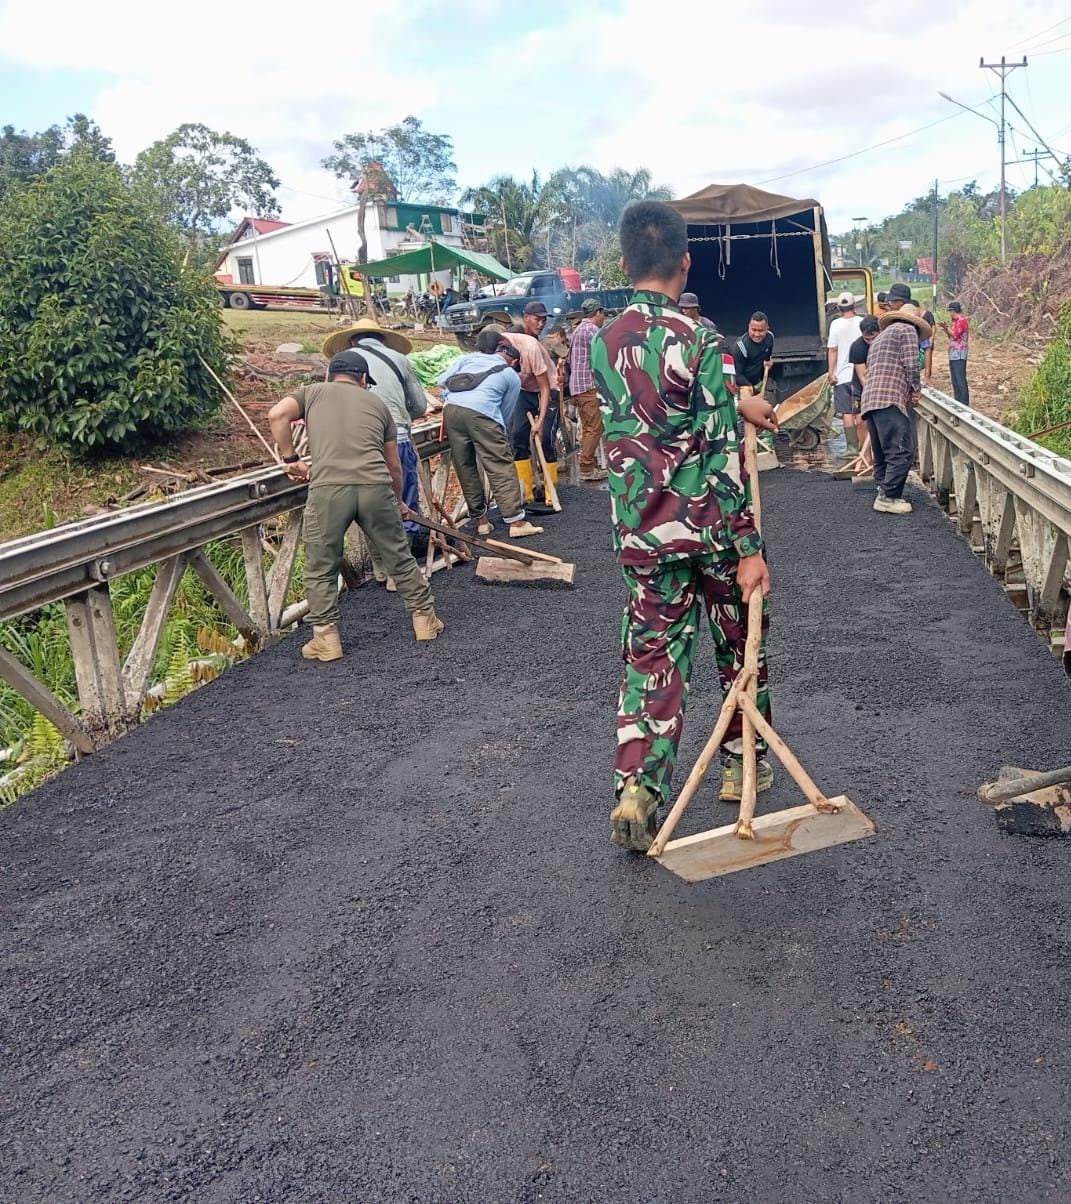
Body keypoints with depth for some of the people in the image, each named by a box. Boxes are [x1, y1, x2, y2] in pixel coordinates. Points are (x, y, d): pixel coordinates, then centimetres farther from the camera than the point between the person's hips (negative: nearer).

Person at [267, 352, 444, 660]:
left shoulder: (312, 392, 21)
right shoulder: (377, 402, 26)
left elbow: (277, 414, 0)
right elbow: (394, 464, 29)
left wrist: (290, 458, 11)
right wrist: (398, 501, 44)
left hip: (328, 488, -2)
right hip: (376, 487, 2)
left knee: (321, 570, 13)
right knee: (400, 559, 18)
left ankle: (326, 637, 14)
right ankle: (424, 618, 30)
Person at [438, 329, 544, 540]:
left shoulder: (469, 358, 26)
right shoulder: (513, 377, 19)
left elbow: (442, 381, 18)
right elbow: (506, 413, 17)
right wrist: (501, 434, 31)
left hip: (451, 409, 4)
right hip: (482, 414, -4)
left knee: (466, 469, 13)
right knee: (501, 468, 1)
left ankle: (480, 520, 20)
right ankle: (516, 522, -1)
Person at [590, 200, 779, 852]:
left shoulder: (604, 344, 3)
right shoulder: (699, 338, -14)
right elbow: (723, 455, -17)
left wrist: (734, 405, 27)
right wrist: (748, 548, -14)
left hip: (642, 534, 4)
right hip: (710, 526, -3)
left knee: (652, 655, 9)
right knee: (740, 643, 18)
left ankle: (637, 786, -3)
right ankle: (745, 762, 32)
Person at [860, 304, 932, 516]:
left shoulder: (879, 338, 32)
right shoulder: (907, 331, 6)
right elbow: (911, 365, -7)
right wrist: (916, 389, 8)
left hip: (869, 401, 9)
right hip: (891, 400, -9)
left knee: (882, 454, 13)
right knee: (903, 452, -11)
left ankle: (883, 494, 15)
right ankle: (889, 497, -13)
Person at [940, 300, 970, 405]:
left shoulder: (962, 321, -11)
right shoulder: (956, 321, 18)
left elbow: (955, 335, -17)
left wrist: (946, 328, -5)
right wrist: (946, 330, 8)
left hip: (959, 356, -10)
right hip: (953, 356, 10)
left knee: (961, 380, -11)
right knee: (955, 381, 13)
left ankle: (964, 404, -11)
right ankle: (958, 403, 19)